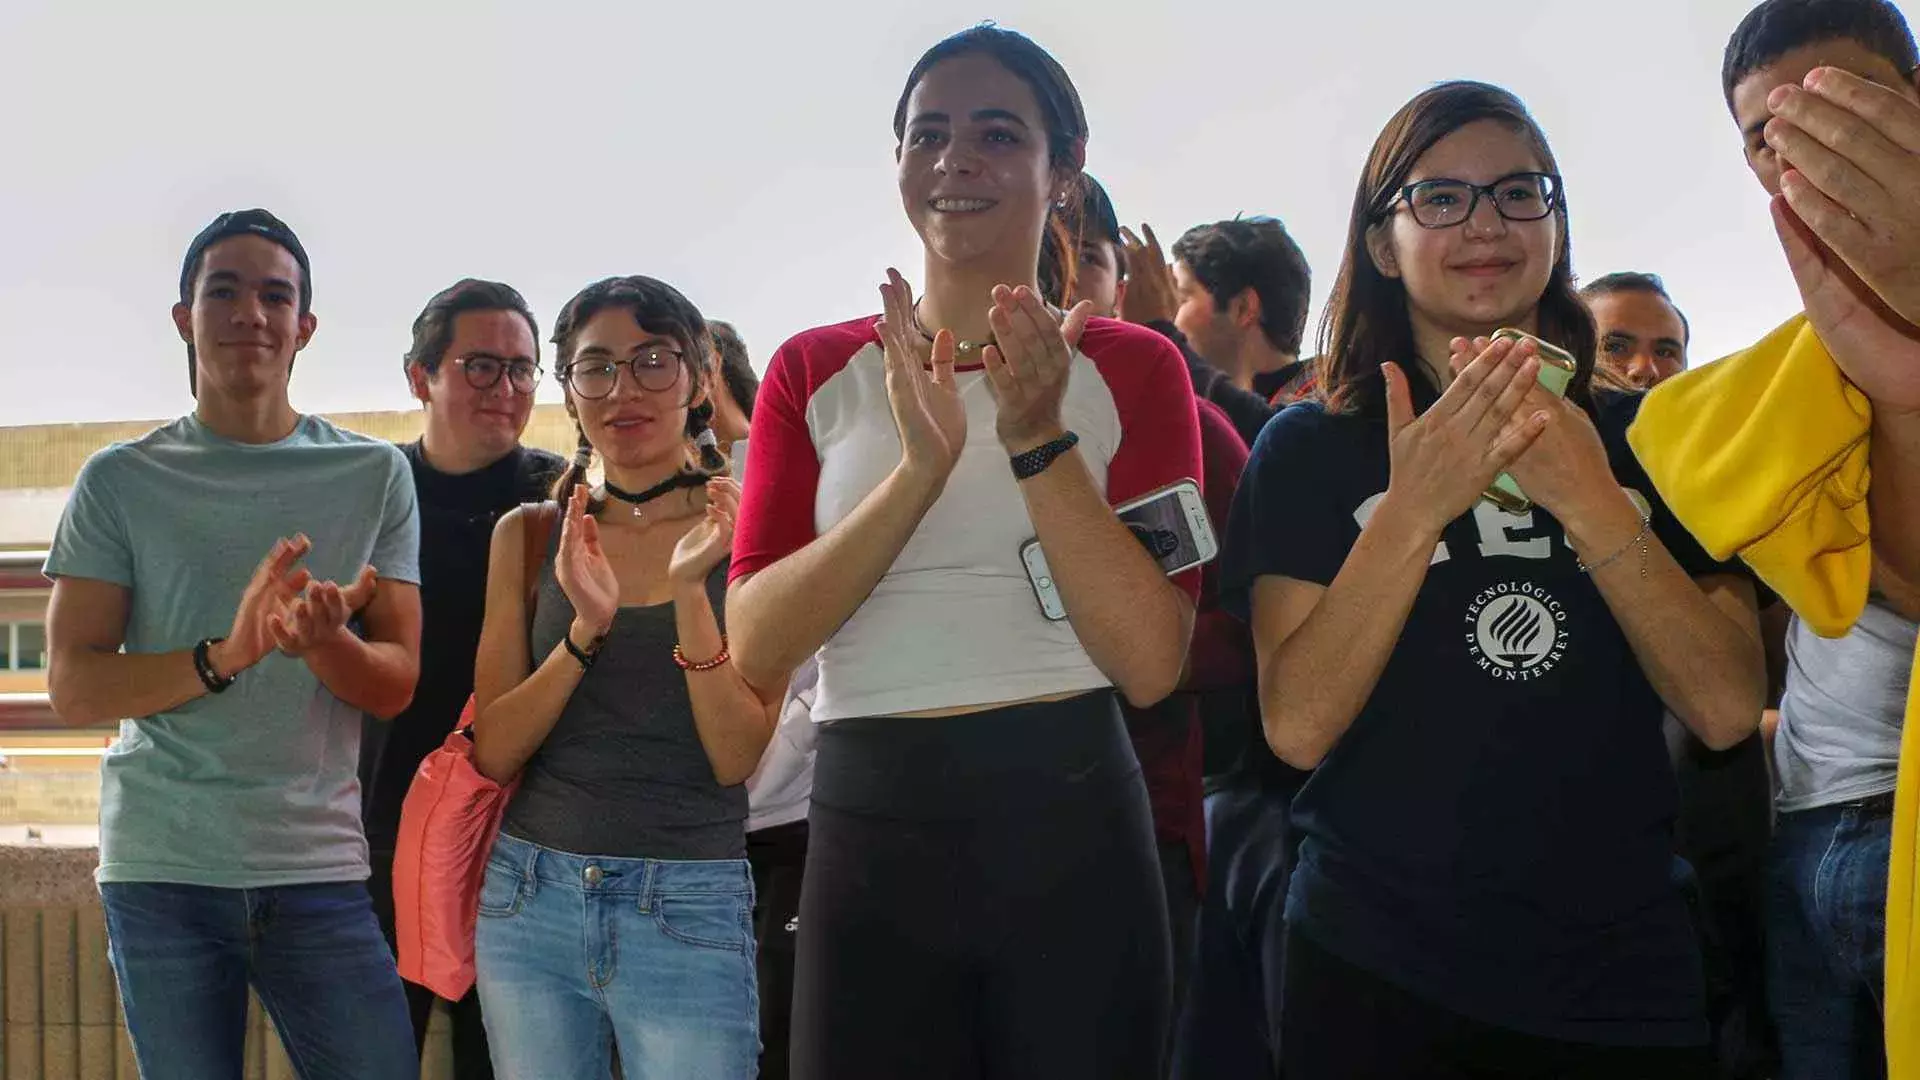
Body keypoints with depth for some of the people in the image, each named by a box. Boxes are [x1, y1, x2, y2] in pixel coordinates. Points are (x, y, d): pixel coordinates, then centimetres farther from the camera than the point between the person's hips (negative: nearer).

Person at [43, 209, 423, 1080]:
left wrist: (320, 643, -19)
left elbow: (397, 684, 4)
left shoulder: (374, 475, 7)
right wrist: (227, 655, -19)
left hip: (321, 868, 1)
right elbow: (73, 687, -2)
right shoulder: (122, 480, 5)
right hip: (161, 870, -1)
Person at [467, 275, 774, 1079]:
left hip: (688, 911, -2)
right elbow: (494, 751, -1)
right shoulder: (529, 536, 5)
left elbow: (739, 758, -8)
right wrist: (585, 628, -15)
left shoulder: (742, 531, -3)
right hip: (530, 895, 3)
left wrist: (691, 593, -20)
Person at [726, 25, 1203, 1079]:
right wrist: (922, 466, -18)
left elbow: (1152, 663, -8)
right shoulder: (814, 372, 5)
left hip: (1071, 827, -1)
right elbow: (755, 647, -6)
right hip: (868, 831, 1)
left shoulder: (1132, 368, 1)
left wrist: (1038, 442, -18)